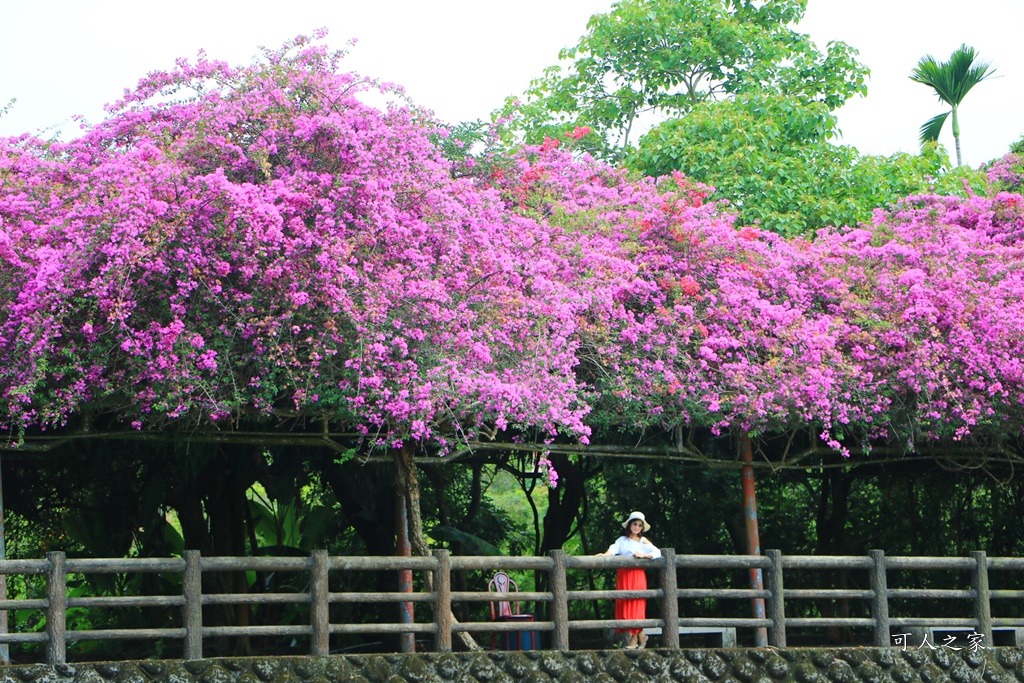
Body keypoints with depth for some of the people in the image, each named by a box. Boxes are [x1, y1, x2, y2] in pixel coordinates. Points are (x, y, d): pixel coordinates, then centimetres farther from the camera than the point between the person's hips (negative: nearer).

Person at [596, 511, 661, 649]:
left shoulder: (643, 541, 9)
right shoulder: (622, 540, 12)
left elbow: (657, 553, -2)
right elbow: (614, 549, -7)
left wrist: (643, 555, -16)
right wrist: (605, 554, -27)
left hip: (637, 575, -2)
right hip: (623, 575, 2)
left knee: (636, 604, -7)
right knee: (624, 605, -1)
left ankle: (634, 638, -1)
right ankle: (640, 635, 10)